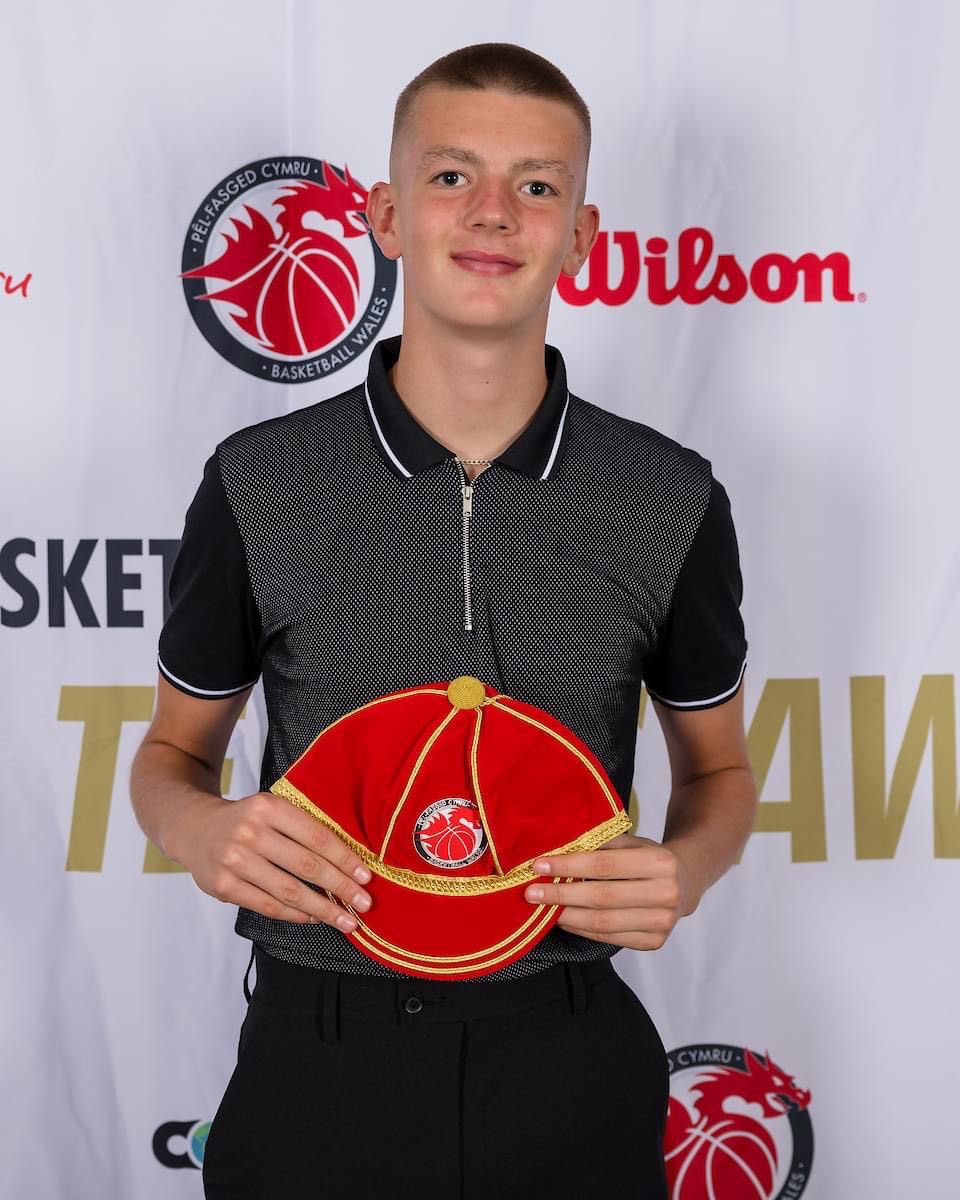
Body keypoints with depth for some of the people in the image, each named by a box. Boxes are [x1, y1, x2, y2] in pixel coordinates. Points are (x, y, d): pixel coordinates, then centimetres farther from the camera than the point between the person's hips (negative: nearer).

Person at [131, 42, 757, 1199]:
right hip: (320, 1055, 0)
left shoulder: (672, 501, -5)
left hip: (568, 1058, 1)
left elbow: (717, 768, 9)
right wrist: (204, 832, -15)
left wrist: (685, 869, -12)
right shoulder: (257, 486, -6)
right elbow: (174, 749, 7)